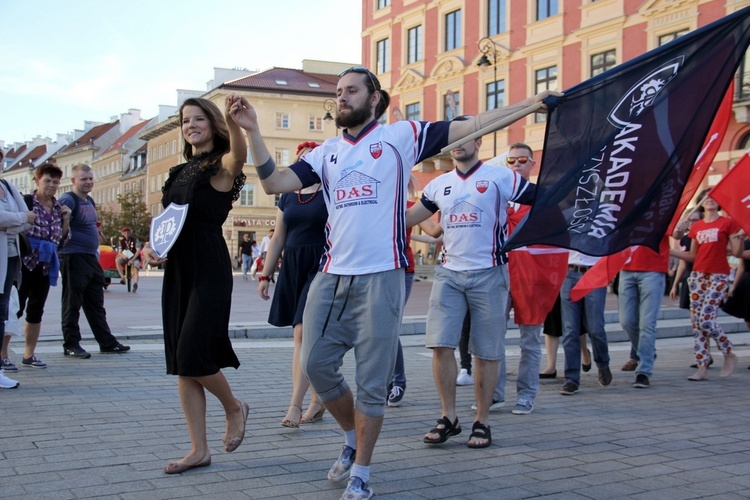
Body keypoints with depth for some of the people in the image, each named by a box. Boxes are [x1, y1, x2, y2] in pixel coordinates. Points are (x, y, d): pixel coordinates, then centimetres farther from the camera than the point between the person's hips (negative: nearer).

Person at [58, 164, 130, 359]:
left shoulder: (89, 201, 17)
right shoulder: (68, 200, -11)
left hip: (92, 258, 9)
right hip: (74, 258, -9)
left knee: (96, 304, 13)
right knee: (72, 304, -1)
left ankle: (107, 342, 20)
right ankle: (71, 345, 7)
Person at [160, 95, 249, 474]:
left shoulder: (222, 165, -4)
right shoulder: (180, 172, 17)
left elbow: (240, 154, -28)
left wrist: (232, 120, -49)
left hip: (209, 271, -7)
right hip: (178, 270, 8)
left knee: (193, 355, -13)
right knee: (182, 364, 5)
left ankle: (234, 408, 16)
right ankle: (199, 449, 11)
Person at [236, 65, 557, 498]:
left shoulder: (400, 136, 4)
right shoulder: (327, 152, 16)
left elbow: (470, 127, 2)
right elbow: (274, 182, 8)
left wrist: (533, 102, -2)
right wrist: (253, 130, -1)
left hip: (380, 277, -5)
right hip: (332, 275, 5)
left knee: (372, 381, 1)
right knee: (316, 364, 5)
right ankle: (353, 438, 30)